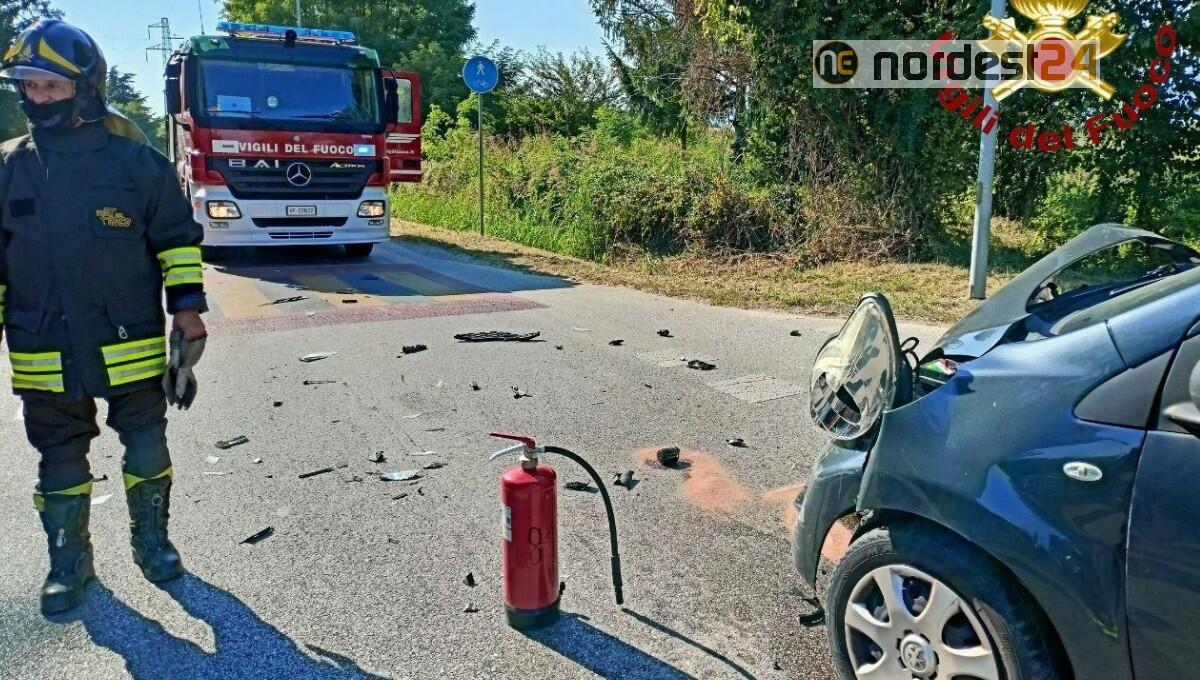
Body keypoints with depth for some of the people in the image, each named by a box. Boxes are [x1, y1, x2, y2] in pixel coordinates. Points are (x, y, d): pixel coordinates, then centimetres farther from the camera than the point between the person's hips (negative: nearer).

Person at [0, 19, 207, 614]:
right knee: (60, 464, 13)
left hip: (131, 348, -2)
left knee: (147, 452, 10)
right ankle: (68, 561, 29)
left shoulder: (137, 162, -5)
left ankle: (152, 541, 30)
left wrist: (188, 308, -5)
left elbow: (177, 238, 1)